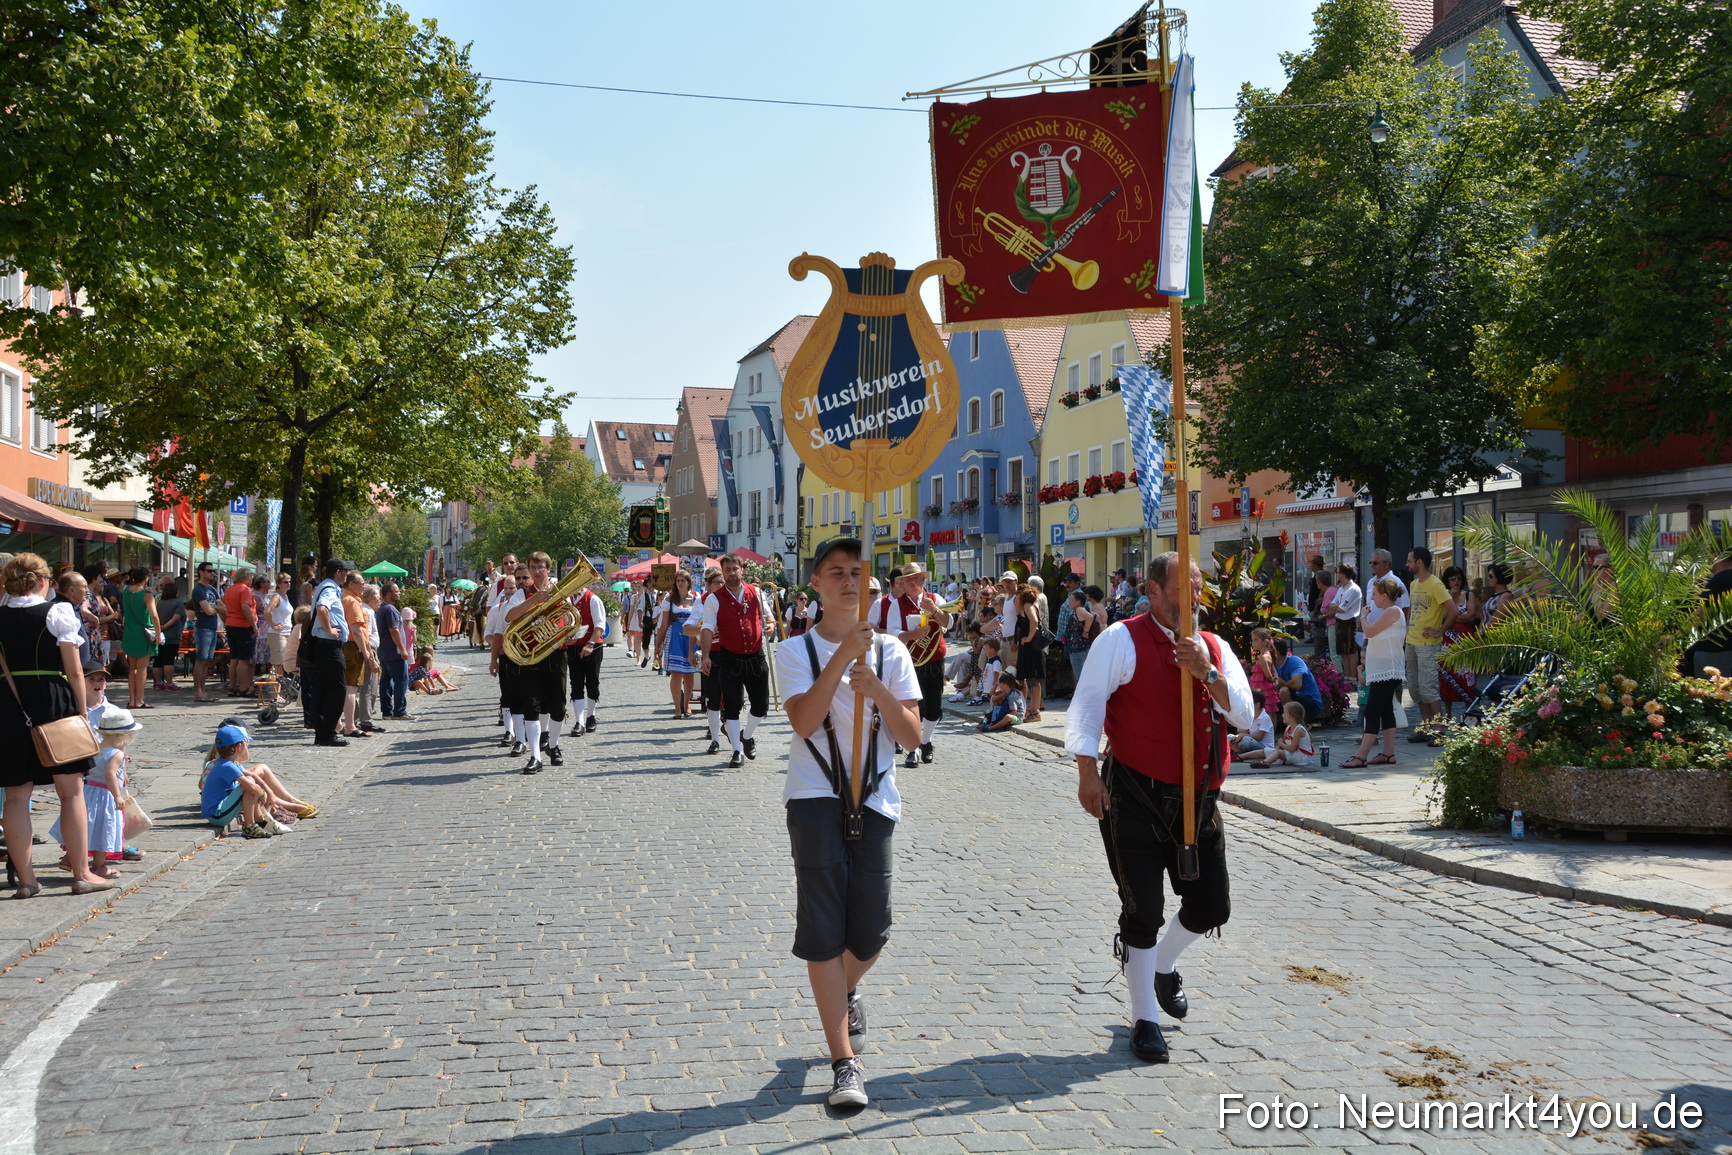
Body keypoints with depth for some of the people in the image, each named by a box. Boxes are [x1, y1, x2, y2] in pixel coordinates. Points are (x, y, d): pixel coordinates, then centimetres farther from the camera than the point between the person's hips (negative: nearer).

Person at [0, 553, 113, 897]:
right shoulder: (57, 613, -5)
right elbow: (74, 671, -7)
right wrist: (82, 711, 0)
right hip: (55, 702, -3)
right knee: (71, 792, 6)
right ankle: (81, 874, 9)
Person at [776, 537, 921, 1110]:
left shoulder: (890, 650, 5)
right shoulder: (797, 650, 0)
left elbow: (912, 736, -1)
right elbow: (804, 720, -17)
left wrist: (878, 691, -19)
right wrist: (844, 654, -24)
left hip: (875, 801, 2)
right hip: (816, 799, -2)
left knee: (871, 934, 7)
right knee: (822, 929, -6)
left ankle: (845, 990, 43)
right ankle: (844, 1062, 0)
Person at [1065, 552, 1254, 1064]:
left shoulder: (1214, 648, 9)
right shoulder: (1123, 639, -7)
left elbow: (1243, 715, 0)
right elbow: (1085, 705, -13)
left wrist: (1206, 672, -15)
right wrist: (1088, 772, -22)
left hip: (1198, 797, 5)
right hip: (1137, 797, -5)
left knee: (1211, 907, 12)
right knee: (1143, 911, 0)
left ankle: (1162, 966, 42)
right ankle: (1144, 1019, 17)